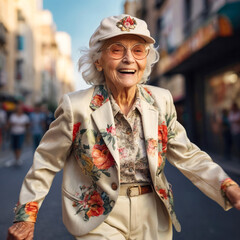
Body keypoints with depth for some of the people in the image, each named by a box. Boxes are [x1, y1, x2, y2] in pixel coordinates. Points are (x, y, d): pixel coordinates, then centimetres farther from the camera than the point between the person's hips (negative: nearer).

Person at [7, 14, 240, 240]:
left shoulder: (161, 101, -6)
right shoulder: (76, 106, -16)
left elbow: (187, 155, -1)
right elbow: (46, 162, -6)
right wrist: (26, 216, -3)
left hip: (153, 219, 4)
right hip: (99, 219, -3)